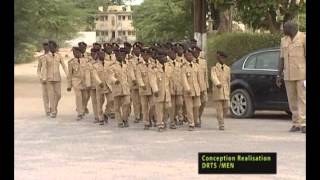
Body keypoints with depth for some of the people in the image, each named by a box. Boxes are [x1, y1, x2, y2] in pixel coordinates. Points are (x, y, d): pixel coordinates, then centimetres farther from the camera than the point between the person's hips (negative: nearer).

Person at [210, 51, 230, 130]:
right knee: (219, 109, -4)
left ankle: (220, 118, 27)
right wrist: (217, 84, -41)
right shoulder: (214, 68, -1)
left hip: (225, 91, 4)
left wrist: (229, 92, 17)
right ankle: (221, 125, 3)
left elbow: (228, 80, 16)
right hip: (217, 91, -4)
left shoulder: (227, 68, 12)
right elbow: (213, 77, -20)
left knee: (226, 108, 0)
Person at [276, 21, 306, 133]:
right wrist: (279, 75, 8)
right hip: (288, 75, 5)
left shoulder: (303, 38, -6)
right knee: (292, 99, 3)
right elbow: (282, 59, 13)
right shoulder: (284, 40, 11)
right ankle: (296, 124, 8)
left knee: (302, 98, -9)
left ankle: (303, 124, -12)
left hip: (302, 74, -5)